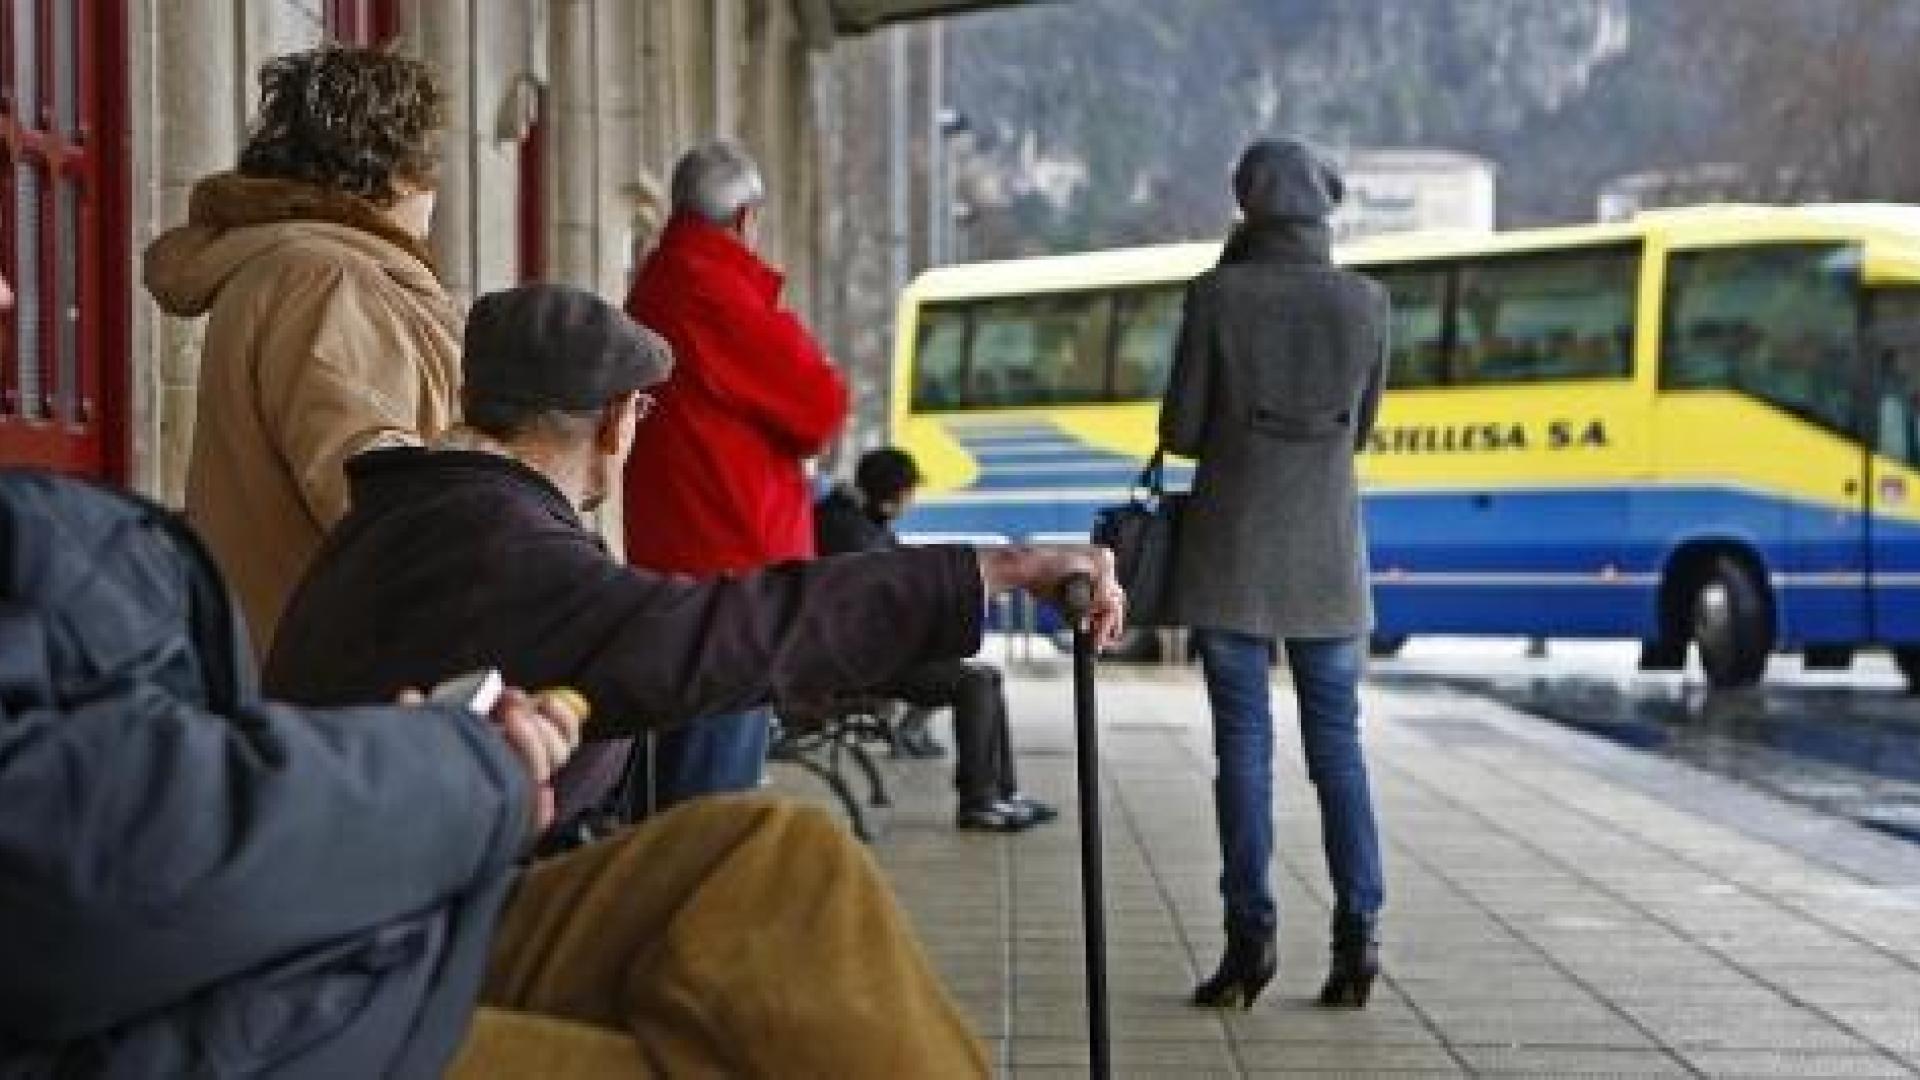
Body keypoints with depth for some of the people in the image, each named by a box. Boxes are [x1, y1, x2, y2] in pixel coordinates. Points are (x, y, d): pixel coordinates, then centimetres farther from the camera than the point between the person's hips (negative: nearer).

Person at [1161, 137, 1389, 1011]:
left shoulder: (1218, 295, -8)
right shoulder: (1365, 303, 0)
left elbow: (1180, 431, -4)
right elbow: (1359, 430, 11)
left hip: (1231, 552, -2)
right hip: (1327, 554, 2)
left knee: (1243, 744, 2)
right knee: (1337, 742, 9)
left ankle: (1250, 939, 0)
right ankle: (1357, 932, 2)